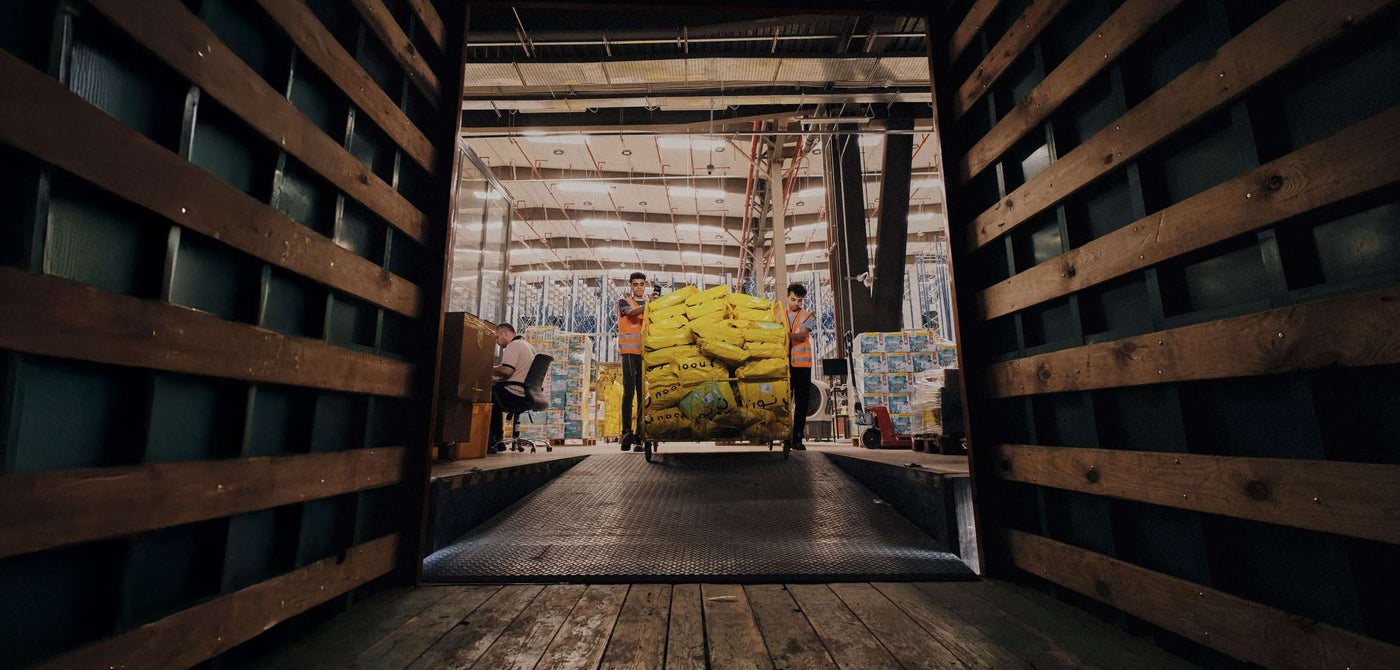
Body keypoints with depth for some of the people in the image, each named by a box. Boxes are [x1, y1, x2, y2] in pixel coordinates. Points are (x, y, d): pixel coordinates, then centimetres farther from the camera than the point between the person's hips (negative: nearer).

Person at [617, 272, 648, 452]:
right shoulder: (624, 302, 9)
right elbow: (631, 313, -15)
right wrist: (647, 306, -32)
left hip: (645, 354, 3)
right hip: (629, 352, -3)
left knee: (643, 395, 2)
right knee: (629, 391, -14)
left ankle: (639, 438, 6)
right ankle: (626, 432, -14)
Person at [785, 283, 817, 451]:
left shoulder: (808, 317, 6)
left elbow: (802, 336, -12)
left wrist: (788, 334, -32)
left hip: (802, 364, -1)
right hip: (784, 364, 1)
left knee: (802, 402, 1)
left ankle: (797, 438, 8)